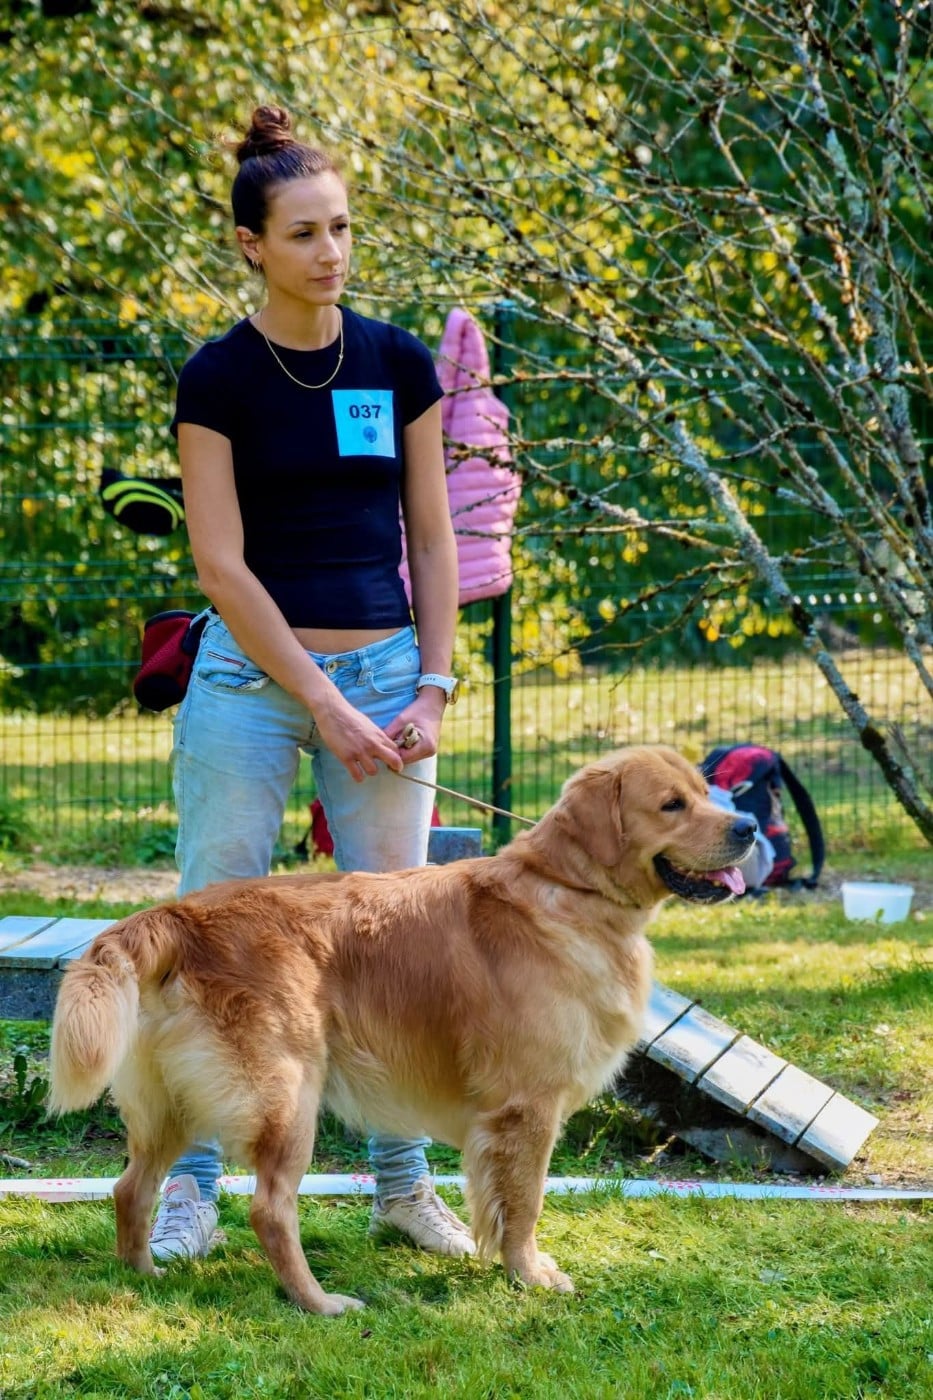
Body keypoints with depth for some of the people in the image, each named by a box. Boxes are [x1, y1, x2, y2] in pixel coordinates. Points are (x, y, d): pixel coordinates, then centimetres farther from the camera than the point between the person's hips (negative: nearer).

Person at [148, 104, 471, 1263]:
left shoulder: (399, 365, 4)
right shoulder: (218, 379, -6)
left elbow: (431, 539, 7)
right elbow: (221, 564, -9)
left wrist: (432, 688, -3)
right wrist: (323, 706, -13)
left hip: (384, 670, 3)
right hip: (251, 674, -3)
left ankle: (402, 1184, 15)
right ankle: (189, 1188, 6)